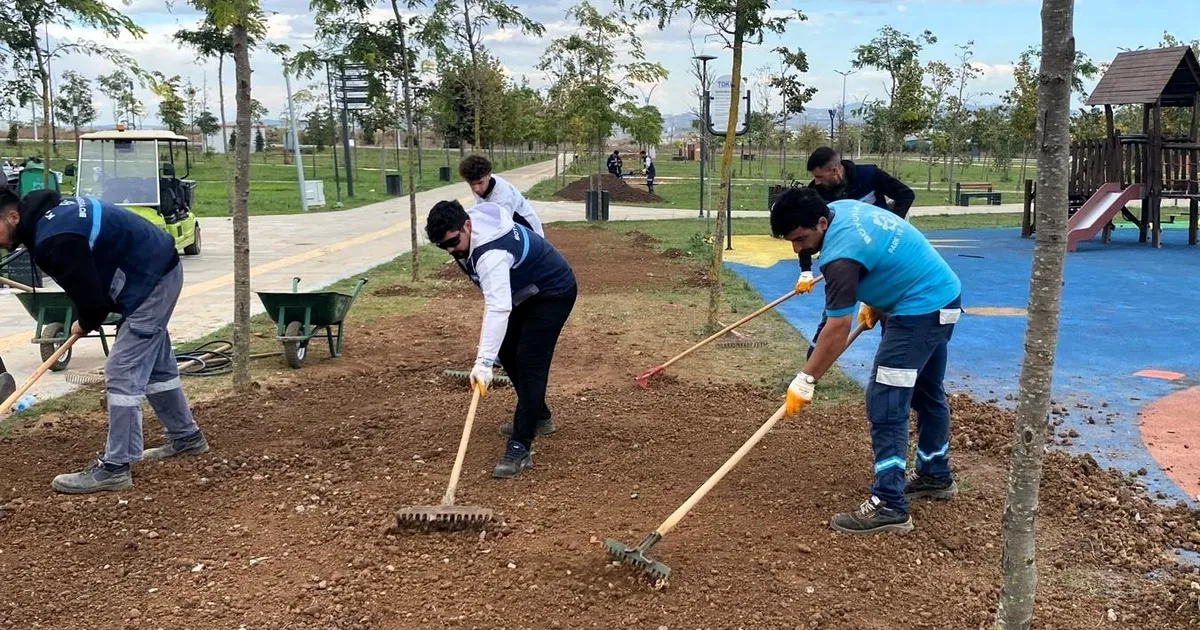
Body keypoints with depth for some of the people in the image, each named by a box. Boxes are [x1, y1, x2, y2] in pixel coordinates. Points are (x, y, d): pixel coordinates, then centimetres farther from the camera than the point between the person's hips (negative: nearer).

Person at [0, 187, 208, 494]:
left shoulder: (53, 240, -25)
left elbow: (91, 296, -18)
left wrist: (86, 324, 3)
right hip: (160, 268, 11)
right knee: (155, 364, 21)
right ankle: (186, 436, 35)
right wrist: (90, 318, 9)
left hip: (150, 281, -11)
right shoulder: (50, 210, 6)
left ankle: (115, 468, -3)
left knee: (122, 373, -8)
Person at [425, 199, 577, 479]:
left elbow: (498, 308, -46)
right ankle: (538, 417, 32)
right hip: (527, 292, 11)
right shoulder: (475, 219, -7)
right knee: (507, 352, 16)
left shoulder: (491, 253, -37)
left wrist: (484, 362, -52)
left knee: (530, 364, -19)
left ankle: (520, 449, -21)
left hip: (553, 293, -11)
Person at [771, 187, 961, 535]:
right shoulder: (843, 208, 0)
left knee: (885, 404, -12)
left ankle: (889, 506, -11)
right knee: (927, 392, 23)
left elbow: (838, 330, -26)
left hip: (920, 310, -11)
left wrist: (805, 380, -21)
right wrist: (875, 302, 16)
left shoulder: (841, 256, -27)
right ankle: (936, 475, 39)